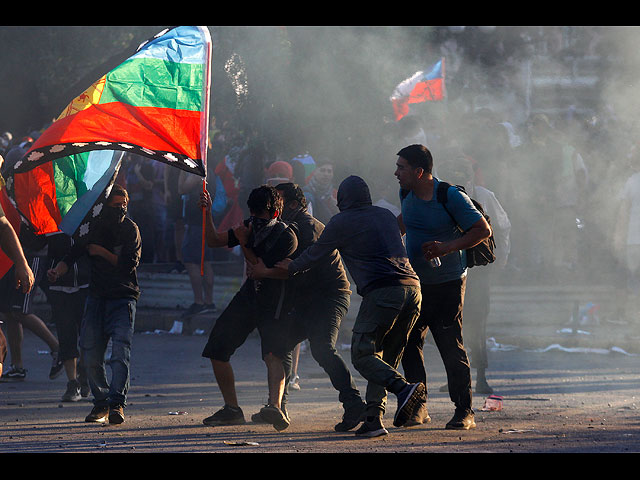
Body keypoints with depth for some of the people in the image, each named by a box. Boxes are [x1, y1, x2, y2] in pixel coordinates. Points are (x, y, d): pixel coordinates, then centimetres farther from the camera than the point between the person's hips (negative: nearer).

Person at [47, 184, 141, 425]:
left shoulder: (130, 229, 1)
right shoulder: (92, 229, 5)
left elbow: (129, 264, -6)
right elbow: (71, 255, -5)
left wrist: (102, 252, -10)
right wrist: (57, 271, -24)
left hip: (123, 297, -3)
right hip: (96, 296, 3)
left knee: (120, 348, -19)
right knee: (90, 352, -2)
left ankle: (117, 402, -24)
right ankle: (100, 401, 13)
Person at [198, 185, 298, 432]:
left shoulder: (286, 238, -18)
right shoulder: (252, 226, 2)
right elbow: (214, 241, 4)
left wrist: (245, 244, -23)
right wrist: (208, 213, -8)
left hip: (273, 303, -7)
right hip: (247, 297, 7)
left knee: (273, 355, -29)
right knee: (217, 351, 3)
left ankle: (275, 406, -48)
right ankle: (232, 409, 17)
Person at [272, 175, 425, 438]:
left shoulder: (340, 223, 8)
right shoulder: (386, 215, 25)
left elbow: (314, 255, 19)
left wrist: (291, 268, 40)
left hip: (382, 290, -6)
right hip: (412, 287, 6)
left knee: (362, 355, -3)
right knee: (387, 355, 11)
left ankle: (403, 388, -27)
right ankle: (374, 418, 1)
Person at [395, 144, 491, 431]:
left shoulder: (451, 197, -17)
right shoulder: (407, 193, 3)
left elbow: (483, 230, -16)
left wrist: (447, 248, -26)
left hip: (447, 281, -6)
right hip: (414, 281, 6)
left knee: (450, 345, -9)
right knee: (409, 343, 2)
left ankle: (464, 412, -2)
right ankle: (418, 407, 14)